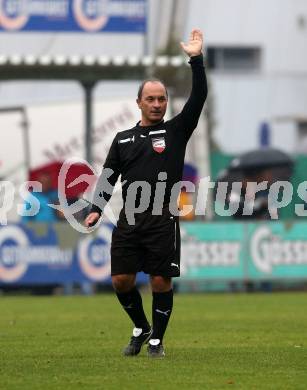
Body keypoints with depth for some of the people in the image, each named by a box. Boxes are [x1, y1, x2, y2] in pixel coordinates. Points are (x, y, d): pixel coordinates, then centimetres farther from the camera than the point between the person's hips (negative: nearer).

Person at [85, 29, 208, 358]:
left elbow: (198, 98, -5)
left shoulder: (176, 130, 7)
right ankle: (140, 329, 22)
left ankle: (156, 340, 11)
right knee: (121, 280, -1)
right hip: (128, 220, 3)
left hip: (162, 220, -3)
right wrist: (96, 209, 1)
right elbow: (108, 176, 14)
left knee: (160, 281, -3)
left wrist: (196, 60, -13)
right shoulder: (123, 139, 15)